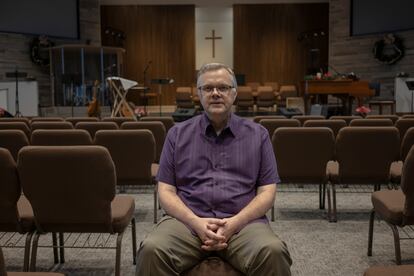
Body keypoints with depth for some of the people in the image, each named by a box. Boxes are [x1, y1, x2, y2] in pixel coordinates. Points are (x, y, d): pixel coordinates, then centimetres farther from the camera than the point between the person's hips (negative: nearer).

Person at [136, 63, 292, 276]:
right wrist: (196, 222, -12)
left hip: (243, 221, 0)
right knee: (152, 250, -29)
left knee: (273, 253, -31)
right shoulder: (178, 134, 12)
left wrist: (234, 223, -11)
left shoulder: (257, 135, 11)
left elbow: (267, 191, 6)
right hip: (188, 220, 1)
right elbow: (166, 190, 6)